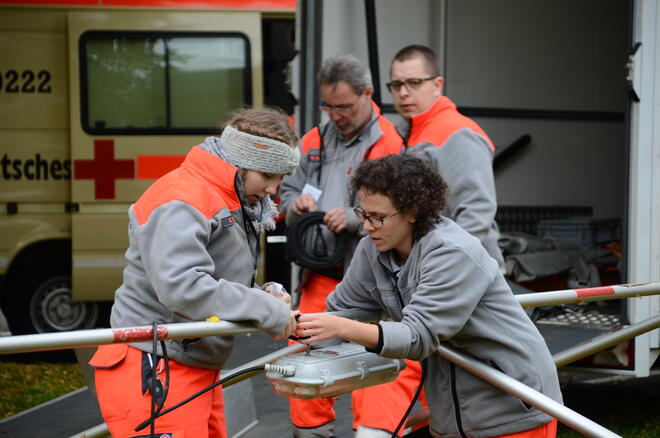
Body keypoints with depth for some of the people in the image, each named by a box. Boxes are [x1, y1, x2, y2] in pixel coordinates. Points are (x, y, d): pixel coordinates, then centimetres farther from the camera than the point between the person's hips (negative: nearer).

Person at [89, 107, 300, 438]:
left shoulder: (237, 205, 15)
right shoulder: (182, 201, -17)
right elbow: (181, 286, -30)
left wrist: (267, 299, -3)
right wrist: (267, 311, -25)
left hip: (198, 369, 10)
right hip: (153, 372, -10)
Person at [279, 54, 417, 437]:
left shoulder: (392, 144, -9)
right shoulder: (316, 140, 12)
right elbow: (288, 192, 21)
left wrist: (354, 219, -22)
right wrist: (297, 204, -2)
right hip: (320, 274, 6)